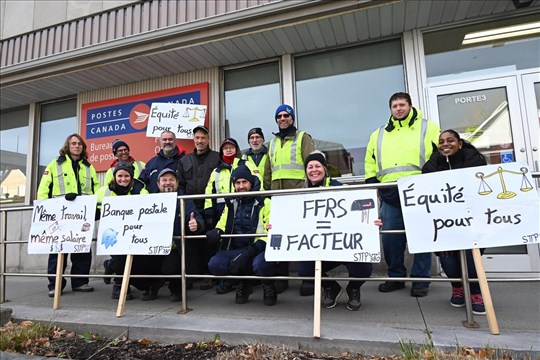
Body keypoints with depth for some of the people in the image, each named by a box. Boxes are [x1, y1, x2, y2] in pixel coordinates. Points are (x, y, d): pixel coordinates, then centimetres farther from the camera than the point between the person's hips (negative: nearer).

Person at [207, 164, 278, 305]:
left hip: (258, 249, -4)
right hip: (235, 249, 4)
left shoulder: (264, 203, 0)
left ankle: (268, 284, 1)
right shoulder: (231, 203, 15)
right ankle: (242, 281, 7)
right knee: (214, 264, -24)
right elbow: (222, 225, 20)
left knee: (260, 264, -37)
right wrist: (216, 232, -6)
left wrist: (249, 252, -22)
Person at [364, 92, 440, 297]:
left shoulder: (428, 128, 9)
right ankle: (395, 277, 19)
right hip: (390, 194, 3)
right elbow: (370, 163, 19)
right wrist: (371, 185, 9)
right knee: (390, 238, 4)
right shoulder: (379, 134, 18)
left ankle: (420, 280, 13)